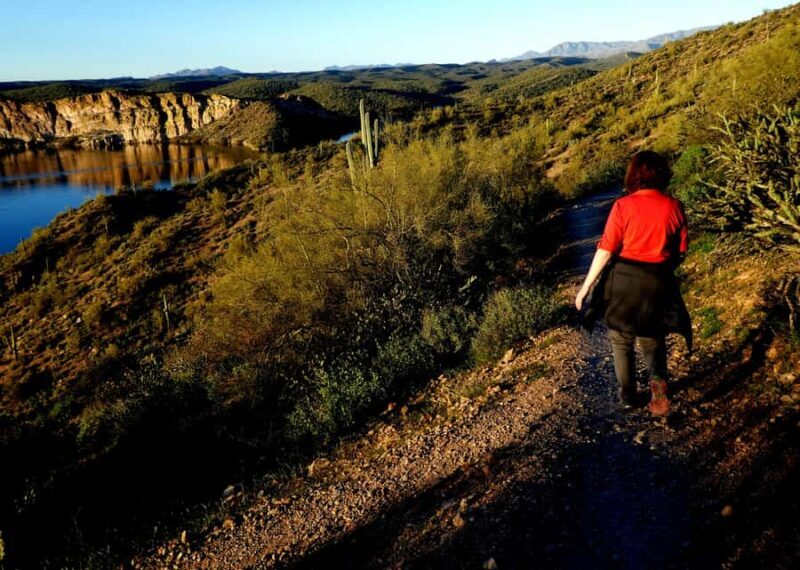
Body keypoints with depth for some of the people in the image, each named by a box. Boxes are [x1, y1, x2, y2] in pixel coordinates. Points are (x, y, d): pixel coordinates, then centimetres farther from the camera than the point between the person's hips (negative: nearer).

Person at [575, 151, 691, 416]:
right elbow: (681, 251, 4)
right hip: (659, 284, 2)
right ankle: (658, 380, -9)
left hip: (624, 281, -2)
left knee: (621, 341, 17)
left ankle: (627, 396, 22)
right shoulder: (674, 207, -4)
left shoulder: (623, 206, -12)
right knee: (652, 341, 19)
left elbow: (606, 250, -14)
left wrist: (586, 285, -7)